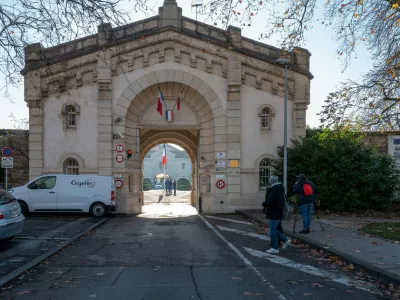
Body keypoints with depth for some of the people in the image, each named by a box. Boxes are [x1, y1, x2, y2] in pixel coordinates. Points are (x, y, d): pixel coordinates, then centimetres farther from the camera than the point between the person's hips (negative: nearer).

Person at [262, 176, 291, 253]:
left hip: (274, 214, -10)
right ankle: (286, 240, 24)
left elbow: (269, 202, -26)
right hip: (278, 213, 10)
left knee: (272, 231, 0)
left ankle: (275, 248, 8)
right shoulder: (280, 188, 11)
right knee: (274, 230, 21)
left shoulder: (275, 190, -21)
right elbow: (283, 200, 21)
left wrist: (263, 203, -5)